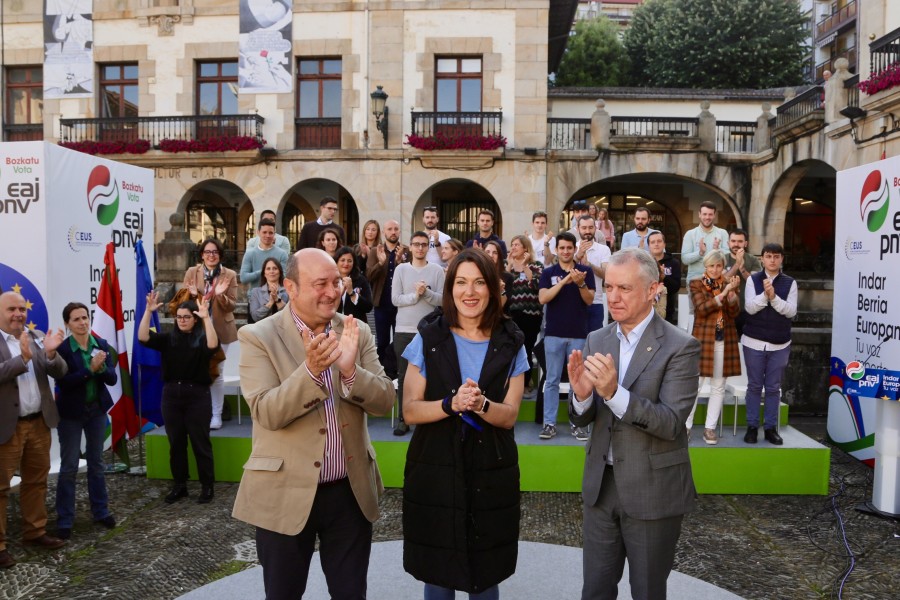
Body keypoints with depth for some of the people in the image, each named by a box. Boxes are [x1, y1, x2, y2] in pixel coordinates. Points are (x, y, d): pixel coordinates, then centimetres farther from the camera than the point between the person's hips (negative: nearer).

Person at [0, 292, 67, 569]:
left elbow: (60, 373, -1)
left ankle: (35, 532, 29)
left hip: (39, 423, 5)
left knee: (36, 481, 15)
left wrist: (51, 353, -20)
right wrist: (23, 358, -33)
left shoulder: (38, 337, 5)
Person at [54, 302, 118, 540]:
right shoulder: (62, 349, -13)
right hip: (71, 413, -4)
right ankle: (64, 520, 12)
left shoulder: (102, 344, -2)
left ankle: (101, 511, 25)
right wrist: (90, 369, -27)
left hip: (97, 410, 4)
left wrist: (101, 368, -25)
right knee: (69, 466, 2)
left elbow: (112, 378, -6)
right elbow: (63, 382, -20)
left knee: (96, 463, 14)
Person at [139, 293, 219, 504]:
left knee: (200, 442, 4)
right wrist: (148, 311, -16)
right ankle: (179, 485, 25)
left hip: (197, 395, -4)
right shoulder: (168, 339, 5)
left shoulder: (201, 338, -4)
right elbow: (143, 338, -7)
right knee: (176, 443, 12)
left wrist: (206, 317, -33)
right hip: (172, 395, 4)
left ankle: (207, 486, 14)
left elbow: (213, 345, -26)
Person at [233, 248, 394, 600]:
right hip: (286, 493, -2)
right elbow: (267, 413, -18)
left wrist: (351, 369, -24)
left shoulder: (357, 332, 0)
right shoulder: (258, 337, -10)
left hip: (351, 491, 3)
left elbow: (384, 401, -6)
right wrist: (311, 370, -32)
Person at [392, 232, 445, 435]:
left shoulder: (437, 270, 2)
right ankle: (403, 419, 14)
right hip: (404, 330, 1)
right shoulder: (401, 269, 3)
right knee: (403, 375, 5)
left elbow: (442, 300, -4)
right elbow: (395, 299, -3)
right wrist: (415, 295, -16)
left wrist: (426, 292, -20)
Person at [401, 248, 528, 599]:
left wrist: (480, 404, -24)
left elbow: (509, 416, -3)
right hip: (434, 472, 0)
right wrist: (450, 404, -24)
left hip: (491, 475, 1)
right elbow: (410, 411, -5)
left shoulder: (510, 344, -1)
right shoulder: (428, 338, -3)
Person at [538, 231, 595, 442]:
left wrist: (580, 283, -21)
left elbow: (589, 300, -3)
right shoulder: (548, 272, 3)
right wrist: (564, 281, -21)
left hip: (578, 334, 0)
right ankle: (549, 423, 10)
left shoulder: (585, 271, 3)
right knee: (552, 380, 4)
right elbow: (542, 298, -11)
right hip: (554, 333, 0)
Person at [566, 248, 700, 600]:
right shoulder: (596, 341, 2)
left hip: (653, 490, -4)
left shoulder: (680, 347, -14)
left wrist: (614, 392, -34)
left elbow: (671, 423, -21)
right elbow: (582, 419, 3)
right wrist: (582, 395, -20)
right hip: (601, 485, 5)